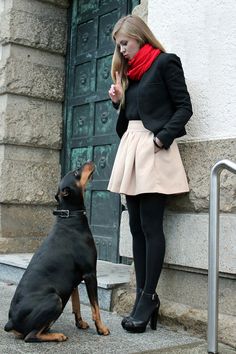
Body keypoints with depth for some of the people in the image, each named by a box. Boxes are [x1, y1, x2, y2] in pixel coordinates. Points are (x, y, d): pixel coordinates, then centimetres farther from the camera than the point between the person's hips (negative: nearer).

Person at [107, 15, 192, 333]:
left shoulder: (165, 62, 1)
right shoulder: (129, 72, 23)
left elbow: (184, 107, -5)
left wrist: (163, 138, -17)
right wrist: (119, 100, 8)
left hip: (154, 147, -8)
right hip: (130, 146, 8)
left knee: (151, 226, -7)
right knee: (137, 227, 3)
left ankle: (148, 298, 0)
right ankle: (144, 298, 8)